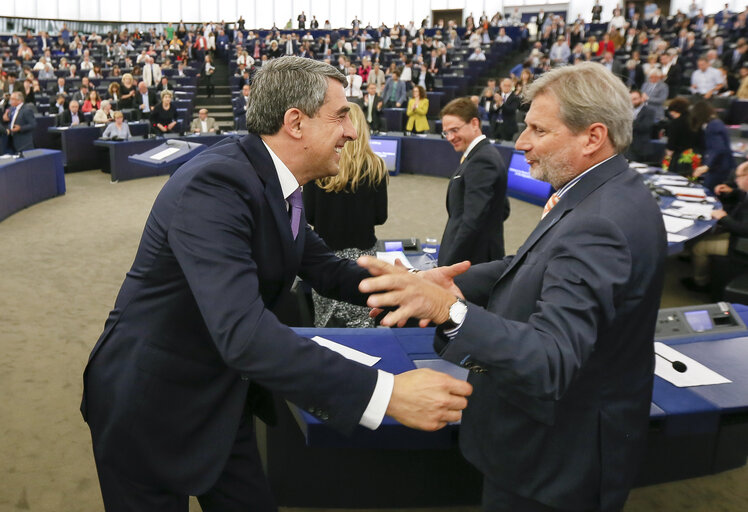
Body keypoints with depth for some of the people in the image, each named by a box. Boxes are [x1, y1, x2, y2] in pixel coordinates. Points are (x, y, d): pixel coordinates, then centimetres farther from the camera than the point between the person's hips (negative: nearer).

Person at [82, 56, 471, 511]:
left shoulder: (278, 185, -1)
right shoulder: (214, 184, -29)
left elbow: (324, 268, 8)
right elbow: (242, 331, -40)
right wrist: (387, 392, -42)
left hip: (221, 401, 8)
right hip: (149, 405, -7)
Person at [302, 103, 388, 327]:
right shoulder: (376, 167, -6)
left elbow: (308, 215, -6)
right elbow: (380, 216, -2)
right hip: (362, 252, 0)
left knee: (326, 324, 10)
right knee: (360, 324, 7)